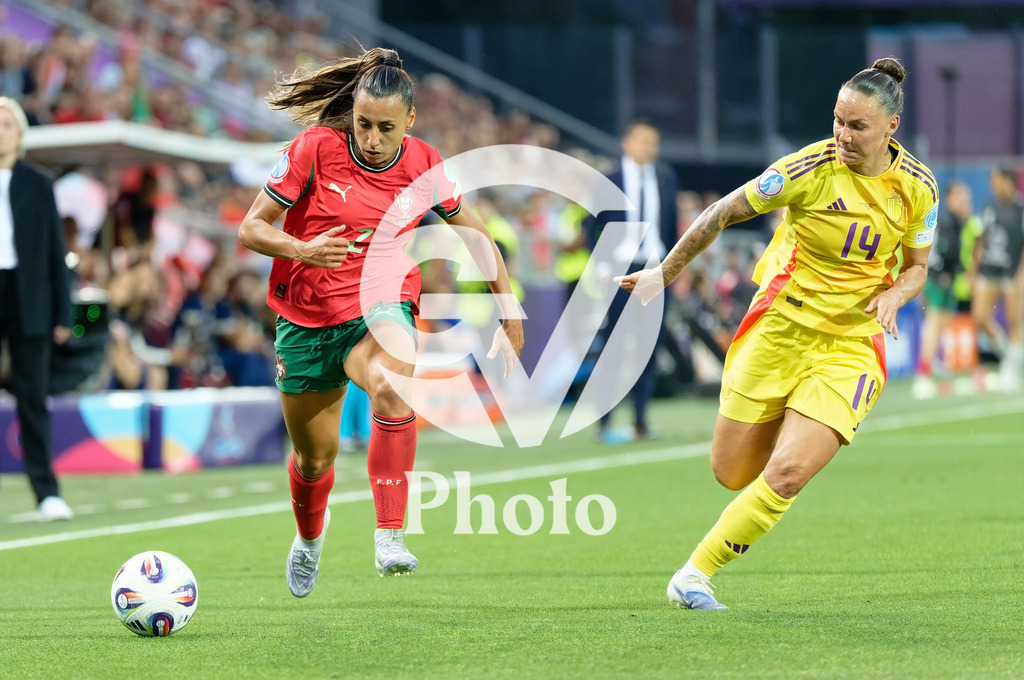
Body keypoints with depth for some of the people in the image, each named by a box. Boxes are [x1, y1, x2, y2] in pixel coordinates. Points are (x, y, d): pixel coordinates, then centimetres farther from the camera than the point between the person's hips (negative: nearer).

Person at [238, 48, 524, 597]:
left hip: (380, 309, 0)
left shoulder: (424, 168, -7)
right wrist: (303, 251, -30)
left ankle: (389, 539, -39)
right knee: (315, 457, 13)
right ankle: (310, 538, 50)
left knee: (393, 385, -36)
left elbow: (474, 233, 10)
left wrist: (510, 314, 8)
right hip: (307, 319, 1)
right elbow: (250, 228, -10)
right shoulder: (315, 149, -14)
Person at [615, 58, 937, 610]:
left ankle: (693, 576, 0)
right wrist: (665, 272, 2)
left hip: (852, 342, 1)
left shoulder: (917, 187, -4)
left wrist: (893, 294, -12)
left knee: (787, 474, -15)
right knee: (732, 474, 0)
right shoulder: (811, 168, -14)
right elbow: (724, 212, -3)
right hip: (780, 329, -1)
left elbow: (916, 267, 11)